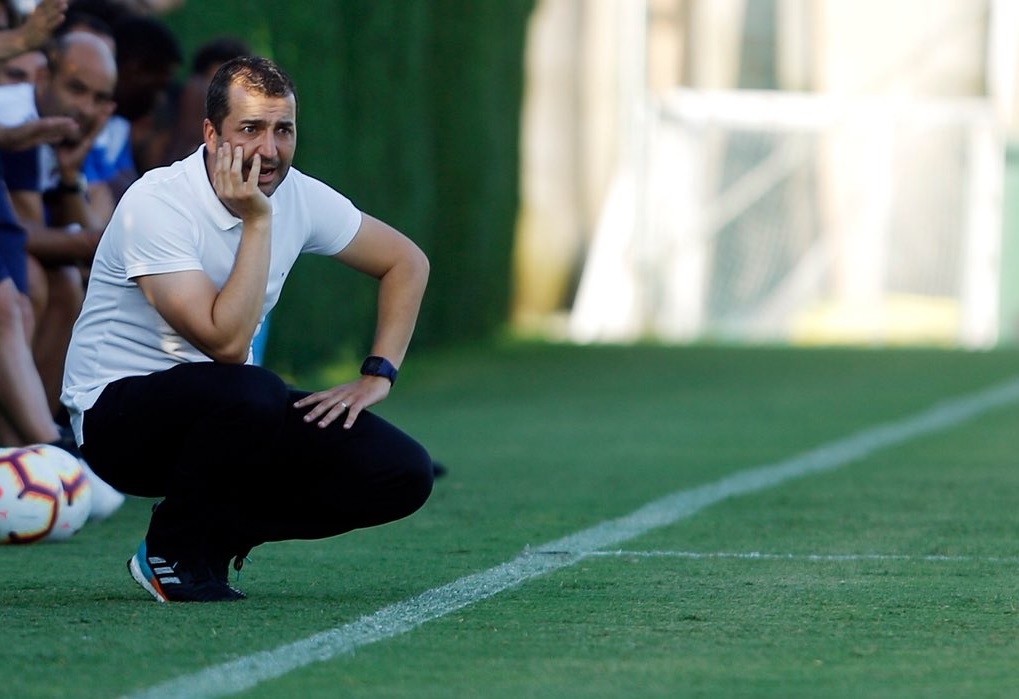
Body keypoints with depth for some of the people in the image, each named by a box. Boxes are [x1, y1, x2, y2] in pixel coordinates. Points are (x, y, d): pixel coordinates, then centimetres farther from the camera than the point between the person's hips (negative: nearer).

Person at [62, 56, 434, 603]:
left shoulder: (300, 197, -3)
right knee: (251, 394, -40)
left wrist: (377, 376, 2)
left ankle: (216, 535, 3)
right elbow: (227, 342, -30)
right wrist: (257, 221, -27)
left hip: (228, 415, 6)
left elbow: (405, 261, 13)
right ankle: (173, 552, -13)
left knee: (404, 474, -13)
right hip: (118, 411, -6)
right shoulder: (155, 204, -23)